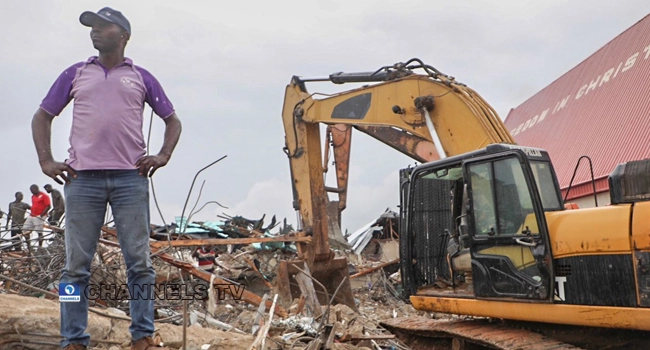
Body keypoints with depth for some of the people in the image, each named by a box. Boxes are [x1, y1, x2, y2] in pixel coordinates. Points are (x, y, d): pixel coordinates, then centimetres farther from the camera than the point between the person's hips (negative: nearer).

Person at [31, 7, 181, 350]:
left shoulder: (141, 77, 13)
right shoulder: (75, 74, 16)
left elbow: (172, 120, 19)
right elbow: (42, 117, 19)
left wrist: (163, 155, 3)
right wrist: (46, 161, 5)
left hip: (130, 179, -1)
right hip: (82, 179, 1)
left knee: (139, 262, -2)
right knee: (76, 265, -1)